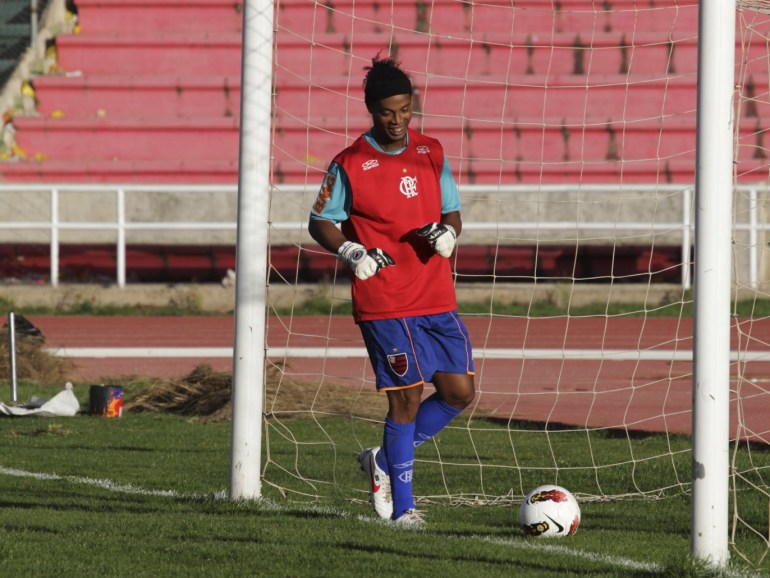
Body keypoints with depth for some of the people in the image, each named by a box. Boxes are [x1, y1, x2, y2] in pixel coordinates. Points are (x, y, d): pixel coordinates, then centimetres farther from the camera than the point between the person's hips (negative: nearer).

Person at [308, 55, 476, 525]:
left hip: (437, 299, 5)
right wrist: (351, 252, -16)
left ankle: (386, 460, 22)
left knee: (460, 392, 3)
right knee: (407, 394, -8)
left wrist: (447, 233, -9)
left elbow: (452, 212, 15)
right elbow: (321, 222, 2)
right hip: (384, 302, -5)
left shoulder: (432, 153, 9)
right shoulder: (350, 164, -4)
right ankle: (403, 506, 3)